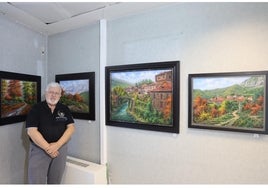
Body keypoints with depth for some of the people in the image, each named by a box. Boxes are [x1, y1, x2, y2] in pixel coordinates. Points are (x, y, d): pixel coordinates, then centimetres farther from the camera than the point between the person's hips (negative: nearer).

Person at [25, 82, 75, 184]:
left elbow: (71, 127, -4)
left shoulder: (64, 109, 2)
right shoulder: (36, 108, -5)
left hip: (60, 148, 2)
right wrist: (47, 147, -18)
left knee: (55, 180, 15)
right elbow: (31, 131, -12)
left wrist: (57, 144, -16)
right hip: (39, 149, -2)